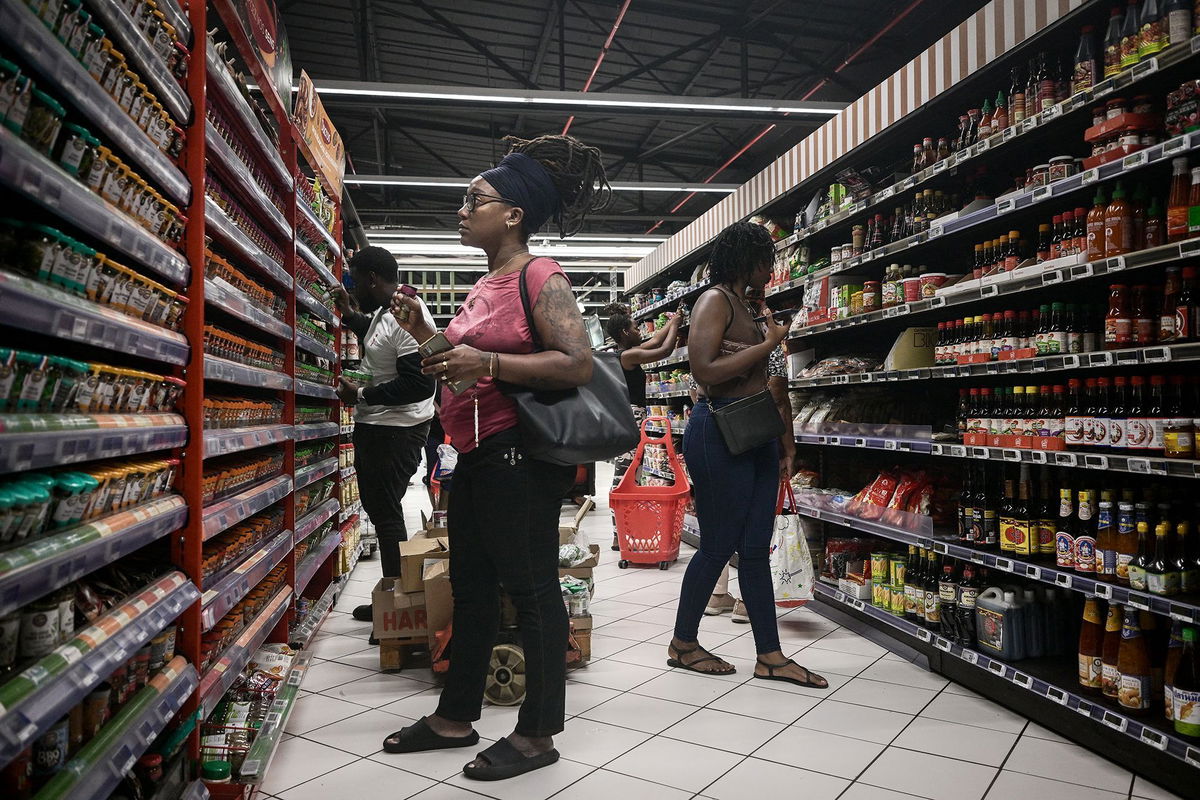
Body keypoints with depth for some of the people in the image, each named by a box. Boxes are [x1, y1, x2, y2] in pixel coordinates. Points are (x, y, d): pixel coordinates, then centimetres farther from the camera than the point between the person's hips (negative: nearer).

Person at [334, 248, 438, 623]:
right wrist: (348, 313, 28)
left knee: (387, 515, -6)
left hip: (395, 432, -11)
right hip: (374, 426, 11)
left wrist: (362, 395, -20)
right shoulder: (385, 312, 12)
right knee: (376, 507, 17)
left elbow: (419, 384, -28)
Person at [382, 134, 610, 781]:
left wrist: (485, 362, -24)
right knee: (471, 588, 18)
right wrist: (420, 329, 11)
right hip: (476, 455, 10)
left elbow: (578, 364, -21)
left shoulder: (540, 278, -10)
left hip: (519, 456, -10)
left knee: (532, 591, 2)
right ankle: (455, 717, 33)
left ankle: (537, 735, 17)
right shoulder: (486, 285, 17)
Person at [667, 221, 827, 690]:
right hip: (718, 435, -8)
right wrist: (769, 344, -14)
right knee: (718, 545, 1)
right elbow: (704, 371, -22)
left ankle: (769, 655, 16)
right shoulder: (714, 301, -8)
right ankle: (683, 644, 19)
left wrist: (780, 445, 19)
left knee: (755, 548, 9)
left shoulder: (745, 308, 18)